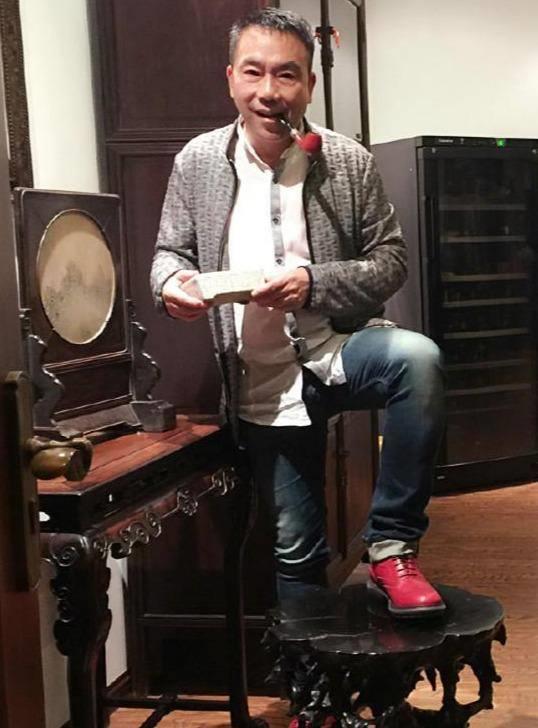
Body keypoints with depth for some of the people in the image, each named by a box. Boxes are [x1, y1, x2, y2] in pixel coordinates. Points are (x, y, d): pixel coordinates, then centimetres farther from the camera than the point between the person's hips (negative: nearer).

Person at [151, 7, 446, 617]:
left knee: (416, 356, -35)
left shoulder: (349, 162, -5)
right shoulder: (197, 162, -1)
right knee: (295, 548, 7)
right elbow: (169, 251, 8)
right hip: (263, 387, 2)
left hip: (339, 350, -1)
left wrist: (313, 283, -21)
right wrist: (171, 282, -18)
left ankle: (391, 548, -20)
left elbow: (390, 261, -3)